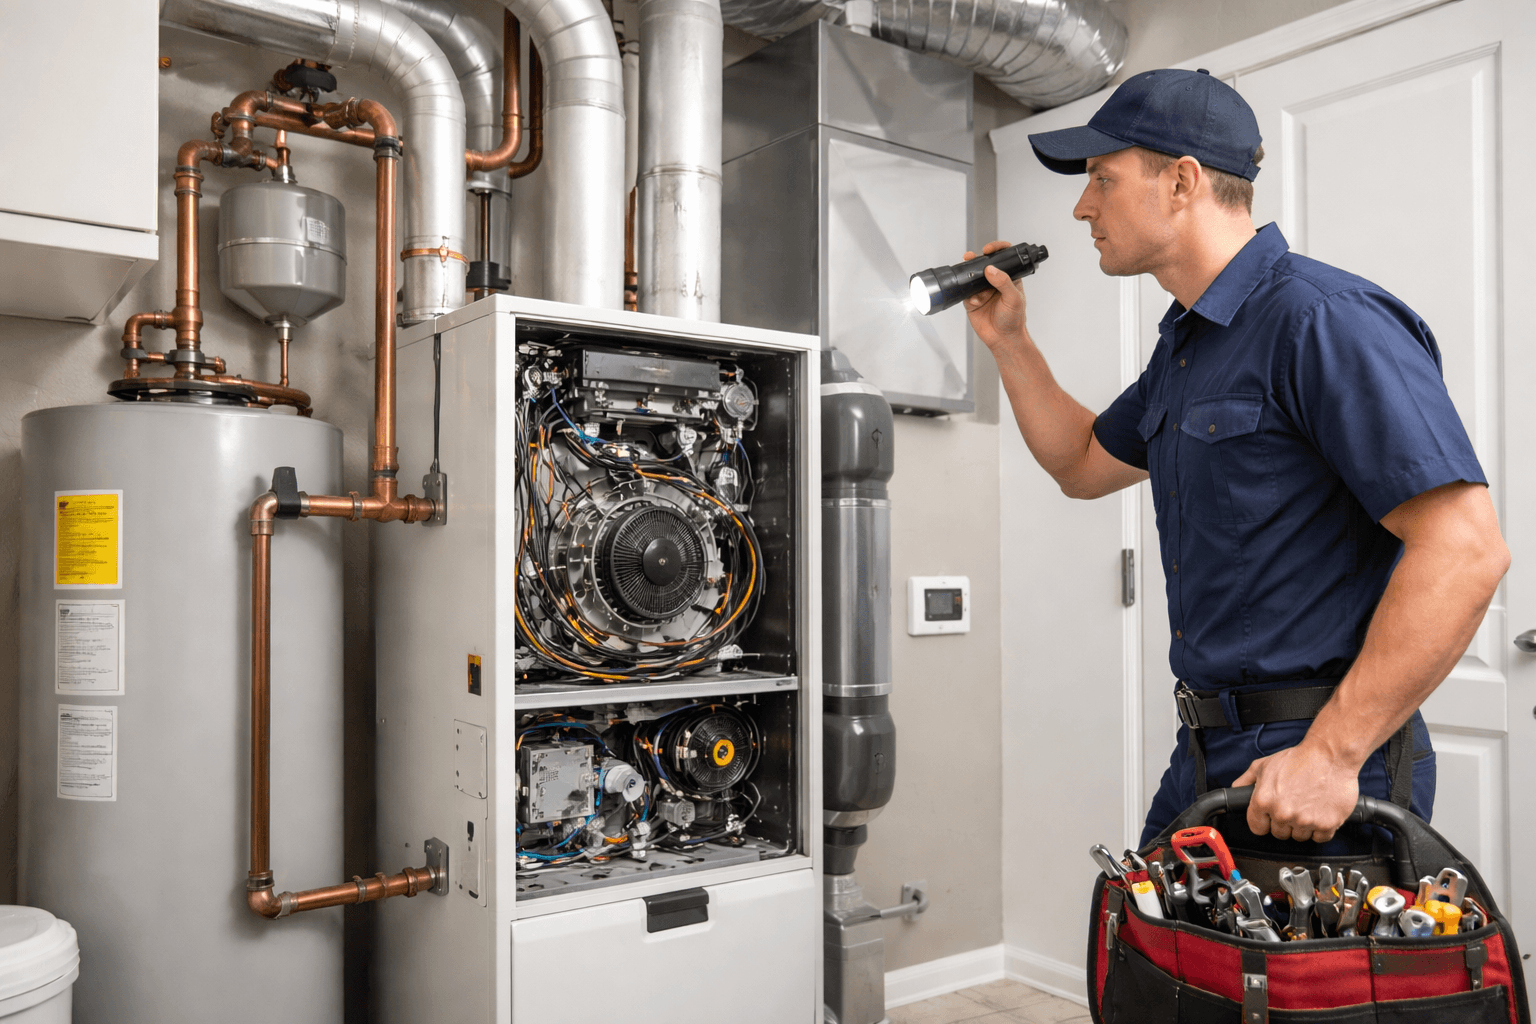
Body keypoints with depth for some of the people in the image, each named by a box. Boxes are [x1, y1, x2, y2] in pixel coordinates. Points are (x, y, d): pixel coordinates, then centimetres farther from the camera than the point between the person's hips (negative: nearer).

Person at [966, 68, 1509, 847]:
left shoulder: (1325, 321, -17)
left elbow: (1465, 549, -23)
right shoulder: (1184, 343, 13)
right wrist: (1007, 340, 15)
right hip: (1206, 753, 9)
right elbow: (1084, 465, 27)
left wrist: (1331, 755, -25)